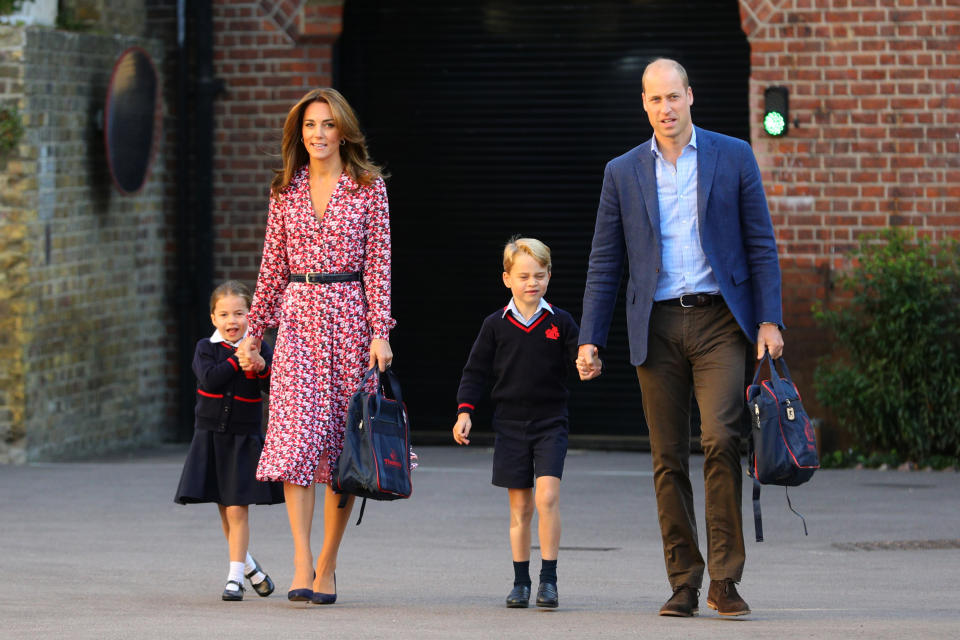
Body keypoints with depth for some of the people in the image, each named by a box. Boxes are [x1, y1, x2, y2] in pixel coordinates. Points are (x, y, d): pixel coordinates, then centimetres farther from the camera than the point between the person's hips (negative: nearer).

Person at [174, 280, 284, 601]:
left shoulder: (260, 348, 0)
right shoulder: (206, 348, 1)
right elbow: (209, 379, -16)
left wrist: (262, 367, -26)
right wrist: (237, 362, -17)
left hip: (244, 438, -2)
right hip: (211, 436, 2)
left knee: (238, 510, -8)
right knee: (224, 510, 10)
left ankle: (235, 577, -4)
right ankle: (248, 565, 31)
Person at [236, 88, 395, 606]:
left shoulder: (369, 187, 2)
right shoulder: (285, 192, 9)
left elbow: (378, 263, -1)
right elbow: (273, 266, 14)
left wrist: (381, 332, -9)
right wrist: (254, 330, 13)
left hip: (350, 316, -1)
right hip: (298, 316, 1)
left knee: (343, 441, 1)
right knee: (297, 432, -13)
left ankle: (326, 566, 10)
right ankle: (301, 565, -17)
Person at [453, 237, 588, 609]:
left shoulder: (560, 322, 3)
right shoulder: (495, 325, 4)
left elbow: (576, 362, 3)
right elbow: (476, 371, 8)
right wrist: (465, 411, -1)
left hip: (550, 423, -1)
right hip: (510, 424, 1)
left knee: (547, 495, -16)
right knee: (519, 506, 5)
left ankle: (549, 579, -10)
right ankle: (521, 582, 14)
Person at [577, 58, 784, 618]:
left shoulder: (733, 156, 6)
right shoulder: (623, 173, 10)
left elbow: (761, 244, 5)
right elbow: (605, 263, 11)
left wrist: (769, 320, -4)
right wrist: (590, 338, 4)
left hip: (719, 321, -2)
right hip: (657, 327, 2)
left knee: (721, 438, -17)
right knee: (669, 460, 2)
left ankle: (725, 580, -11)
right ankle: (684, 585, 8)